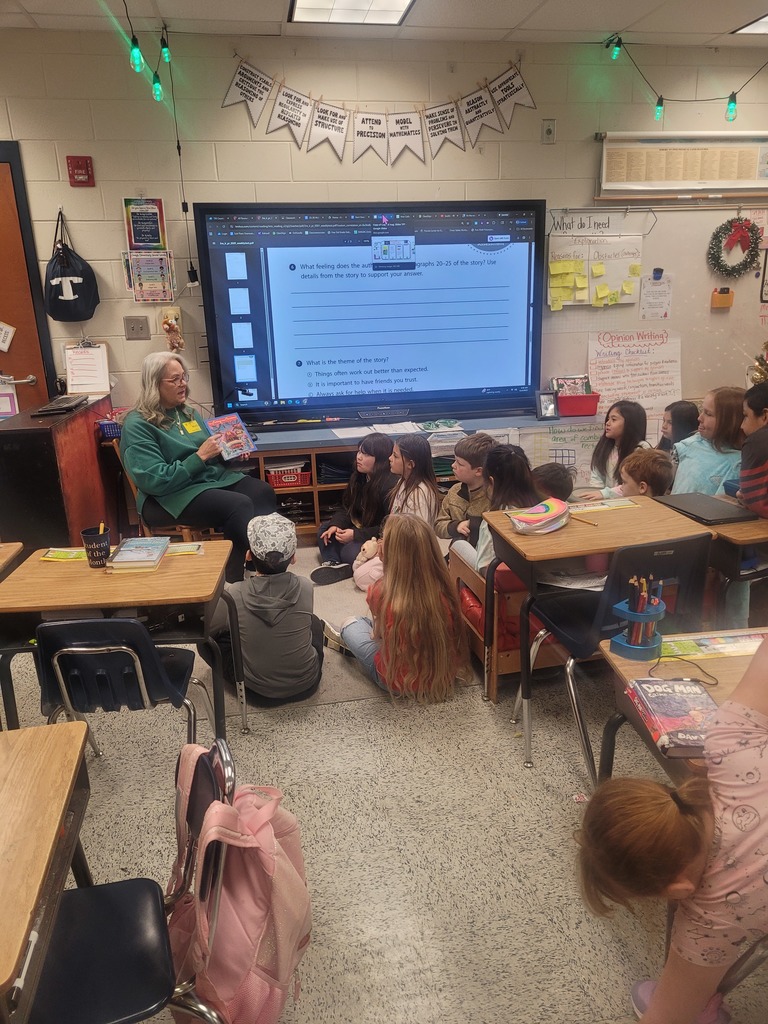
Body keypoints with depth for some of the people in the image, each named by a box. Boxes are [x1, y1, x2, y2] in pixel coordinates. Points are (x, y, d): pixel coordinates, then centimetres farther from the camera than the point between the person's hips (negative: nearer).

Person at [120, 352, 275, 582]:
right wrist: (200, 456, -20)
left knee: (263, 492, -20)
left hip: (214, 477, 8)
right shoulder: (137, 425, -9)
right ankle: (235, 582, -19)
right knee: (239, 505, -31)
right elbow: (156, 481, -18)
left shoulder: (186, 412, 15)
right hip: (172, 495, -7)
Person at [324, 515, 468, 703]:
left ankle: (346, 641, 56)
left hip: (401, 683, -4)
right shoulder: (444, 588, -18)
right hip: (444, 677, 4)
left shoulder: (381, 592, -27)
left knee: (350, 625, 21)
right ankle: (347, 642, 55)